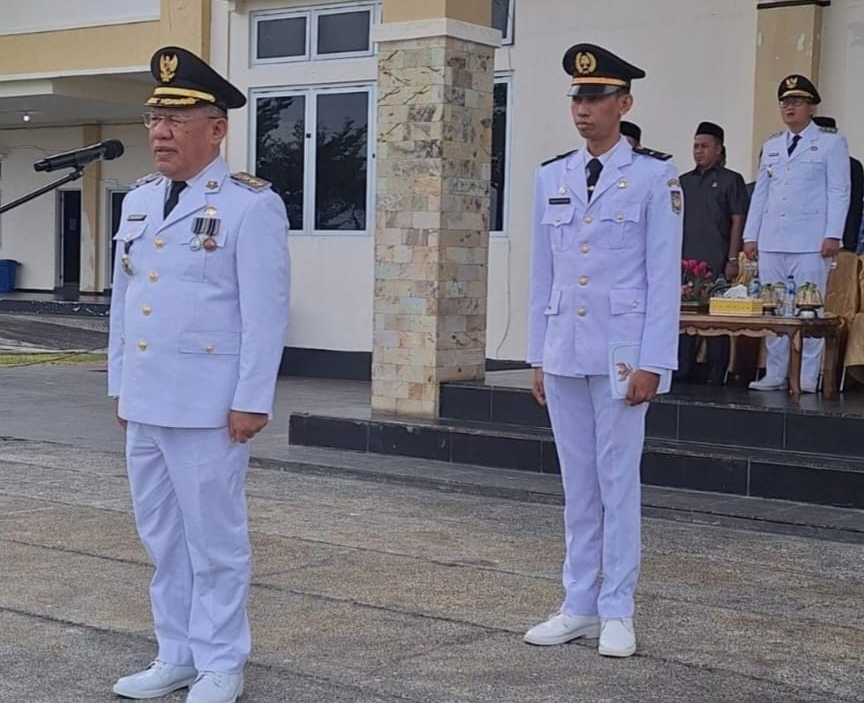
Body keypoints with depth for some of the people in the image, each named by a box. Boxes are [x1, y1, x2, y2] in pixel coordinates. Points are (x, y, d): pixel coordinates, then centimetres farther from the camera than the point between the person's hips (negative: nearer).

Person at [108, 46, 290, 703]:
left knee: (213, 537, 3)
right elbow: (123, 298, 17)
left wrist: (252, 401, -15)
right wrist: (120, 384, 15)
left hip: (208, 405, -7)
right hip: (145, 402, 7)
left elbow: (265, 312, -12)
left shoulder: (251, 205, -9)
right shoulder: (139, 201, 13)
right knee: (162, 536, 14)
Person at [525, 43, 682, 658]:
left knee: (618, 483, 1)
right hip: (563, 352, 5)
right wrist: (538, 356, 10)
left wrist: (652, 363, -11)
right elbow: (542, 275, 12)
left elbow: (664, 277, -7)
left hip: (620, 353, -5)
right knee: (577, 485, 11)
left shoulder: (654, 176, -4)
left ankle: (616, 612, 11)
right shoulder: (551, 178, 10)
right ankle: (579, 607, 19)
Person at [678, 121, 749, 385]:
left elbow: (738, 221, -2)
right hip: (685, 262, 5)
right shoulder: (683, 182, 16)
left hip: (716, 264, -5)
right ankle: (682, 373, 12)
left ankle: (716, 378, 1)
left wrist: (732, 259, -9)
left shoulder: (731, 180, 3)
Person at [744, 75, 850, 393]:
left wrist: (833, 235, -10)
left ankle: (809, 378, 0)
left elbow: (839, 192, -1)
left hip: (811, 242, -5)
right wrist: (751, 235, 10)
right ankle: (775, 375, 10)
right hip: (771, 241, 5)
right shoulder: (771, 146, 18)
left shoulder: (831, 142, 4)